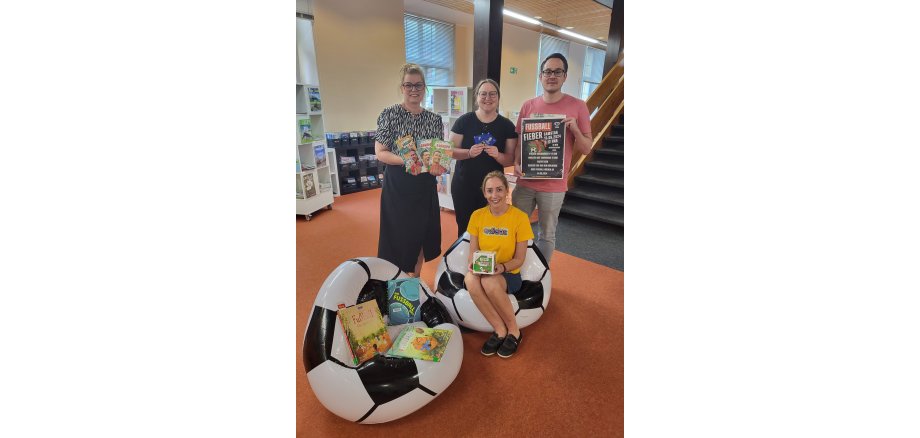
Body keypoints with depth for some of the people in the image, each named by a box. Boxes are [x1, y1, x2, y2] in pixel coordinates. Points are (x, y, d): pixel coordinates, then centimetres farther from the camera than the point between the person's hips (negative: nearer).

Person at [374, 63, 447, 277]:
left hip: (424, 186, 4)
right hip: (397, 185, -3)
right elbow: (380, 153, -9)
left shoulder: (434, 119, 5)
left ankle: (415, 279, 32)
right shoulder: (389, 114, -5)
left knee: (420, 234, 13)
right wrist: (406, 160, -25)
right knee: (397, 235, 3)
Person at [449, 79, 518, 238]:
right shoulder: (463, 121, -3)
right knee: (464, 228, 9)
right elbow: (451, 150, -1)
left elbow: (510, 160, 0)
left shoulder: (507, 125, 0)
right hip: (463, 186, 0)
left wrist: (497, 155, -21)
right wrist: (469, 153, -20)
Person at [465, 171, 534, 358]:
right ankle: (500, 330, -15)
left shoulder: (520, 217, -10)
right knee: (470, 279, -33)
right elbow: (473, 250, 4)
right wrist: (472, 264, -19)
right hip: (482, 273, 3)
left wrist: (502, 267, -25)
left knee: (489, 282, -37)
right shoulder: (477, 216, 0)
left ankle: (514, 330, -10)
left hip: (509, 274, -2)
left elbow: (519, 258, -6)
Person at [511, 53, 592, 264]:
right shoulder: (528, 106, 4)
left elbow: (586, 149, 0)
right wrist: (516, 164, -7)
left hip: (553, 186, -2)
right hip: (525, 182, 3)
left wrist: (574, 129, -18)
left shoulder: (578, 106, -3)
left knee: (546, 236, 9)